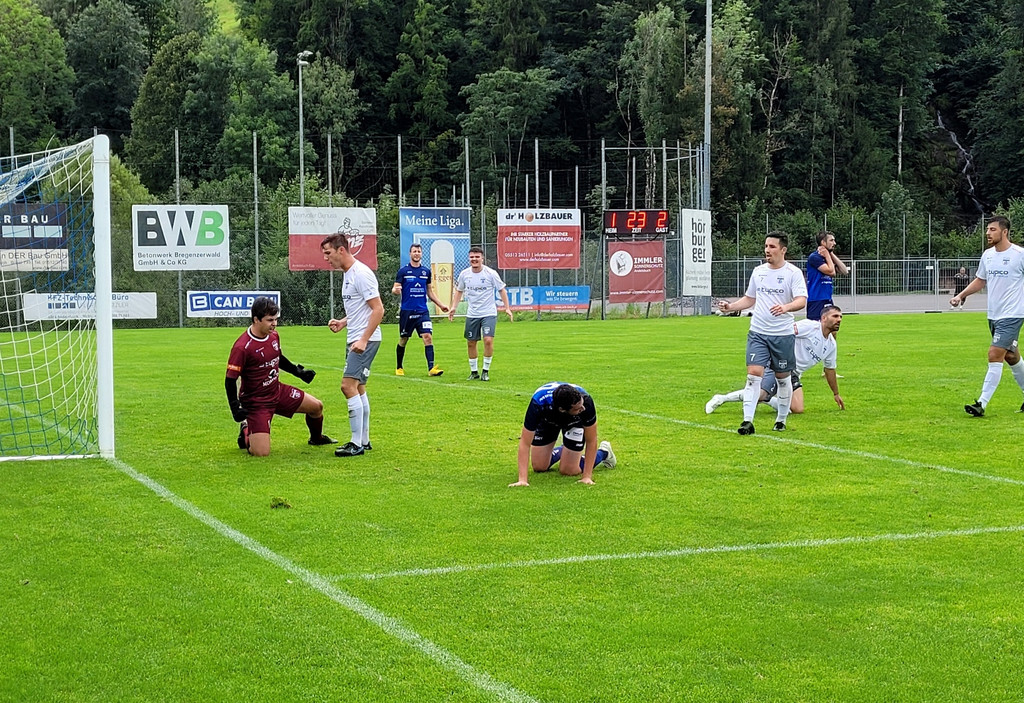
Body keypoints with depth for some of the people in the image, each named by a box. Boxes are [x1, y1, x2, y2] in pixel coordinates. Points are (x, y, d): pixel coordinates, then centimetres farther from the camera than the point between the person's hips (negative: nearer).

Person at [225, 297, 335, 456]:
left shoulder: (273, 335, -1)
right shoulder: (241, 347, -26)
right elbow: (230, 380, -20)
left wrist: (297, 371, 20)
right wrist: (235, 408, -25)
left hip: (278, 392, 8)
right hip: (255, 401, -8)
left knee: (316, 407, 13)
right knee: (261, 452, -18)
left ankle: (316, 438, 43)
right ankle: (247, 432, 16)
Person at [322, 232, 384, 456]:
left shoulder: (361, 273, -15)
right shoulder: (348, 274, 15)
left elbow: (378, 309, -19)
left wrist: (363, 340, -23)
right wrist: (343, 322, 10)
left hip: (365, 340, -10)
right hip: (355, 339, 10)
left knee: (348, 386, -15)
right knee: (358, 388, 13)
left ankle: (357, 444, -12)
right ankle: (364, 440, 20)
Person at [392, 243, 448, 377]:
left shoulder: (426, 271, 10)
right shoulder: (403, 271, -1)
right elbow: (394, 289, -3)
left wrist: (440, 305, 16)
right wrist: (396, 290, -27)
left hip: (422, 311, 2)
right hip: (407, 311, -2)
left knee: (428, 337, -12)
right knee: (403, 340, 7)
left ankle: (431, 368, -17)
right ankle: (399, 368, 24)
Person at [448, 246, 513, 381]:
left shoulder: (491, 273, -10)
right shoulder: (464, 274, 0)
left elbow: (502, 290, 0)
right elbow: (459, 290, 15)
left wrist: (507, 308, -7)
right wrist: (453, 307, 5)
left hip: (489, 313, -4)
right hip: (472, 314, 4)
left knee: (488, 340, -17)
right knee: (471, 343, 5)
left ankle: (486, 371, -3)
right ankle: (474, 372, 20)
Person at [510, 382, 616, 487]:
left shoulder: (586, 401, -42)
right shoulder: (538, 404, -44)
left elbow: (591, 441, -28)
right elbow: (525, 443, -37)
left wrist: (587, 477, -29)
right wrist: (522, 480, -43)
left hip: (575, 422, -1)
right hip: (547, 421, 1)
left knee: (567, 471, -6)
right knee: (539, 467, -1)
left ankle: (603, 453, 21)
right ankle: (563, 451, 31)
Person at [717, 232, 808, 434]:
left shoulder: (793, 273, -6)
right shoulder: (758, 272, 9)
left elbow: (801, 301, -17)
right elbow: (749, 299, 21)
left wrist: (786, 307, -36)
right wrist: (731, 306, 6)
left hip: (783, 334, -3)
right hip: (758, 333, 3)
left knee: (783, 377, 9)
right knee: (754, 373, -10)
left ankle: (781, 420, 25)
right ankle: (748, 421, -13)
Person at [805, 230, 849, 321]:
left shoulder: (828, 257, 15)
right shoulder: (814, 257, -11)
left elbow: (845, 271, 7)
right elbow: (831, 271, -18)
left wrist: (832, 255, 3)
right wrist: (827, 255, -6)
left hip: (827, 300, 9)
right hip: (816, 300, -9)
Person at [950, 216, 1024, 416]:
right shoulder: (987, 255, 7)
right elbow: (980, 280, 20)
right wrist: (960, 295, 10)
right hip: (993, 315, 7)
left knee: (994, 355, -14)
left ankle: (982, 404, -14)